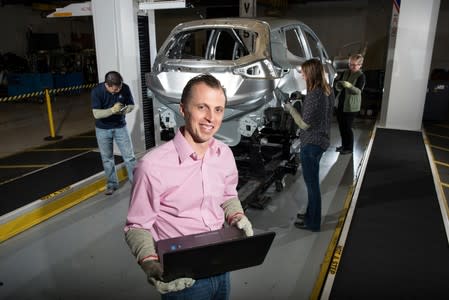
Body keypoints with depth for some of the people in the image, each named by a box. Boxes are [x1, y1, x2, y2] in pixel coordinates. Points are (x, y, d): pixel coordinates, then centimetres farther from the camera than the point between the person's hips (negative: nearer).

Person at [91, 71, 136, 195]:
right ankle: (112, 184, 25)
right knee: (107, 158, 10)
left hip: (120, 127, 1)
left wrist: (124, 110, -24)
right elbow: (96, 114, -23)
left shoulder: (125, 88, -16)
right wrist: (112, 110, -36)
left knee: (129, 156, 1)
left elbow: (131, 105, -2)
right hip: (103, 129, 0)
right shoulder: (97, 91, -20)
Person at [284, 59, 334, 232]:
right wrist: (302, 100, 9)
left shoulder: (313, 94, -23)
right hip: (321, 141, 9)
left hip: (311, 144, -9)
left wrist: (291, 109, -8)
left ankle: (313, 223, 18)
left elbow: (305, 124, -20)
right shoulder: (328, 91, 6)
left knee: (311, 183, 4)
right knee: (313, 181, 22)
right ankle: (311, 214, 38)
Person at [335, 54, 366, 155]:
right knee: (341, 125, 12)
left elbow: (359, 91, -20)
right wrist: (338, 86, -15)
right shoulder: (345, 72, 10)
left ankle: (349, 148, 12)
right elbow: (337, 86, 9)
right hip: (340, 103, 6)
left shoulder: (361, 76, -9)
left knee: (347, 127, -2)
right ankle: (344, 145, 28)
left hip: (351, 106, -6)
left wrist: (350, 86, -37)